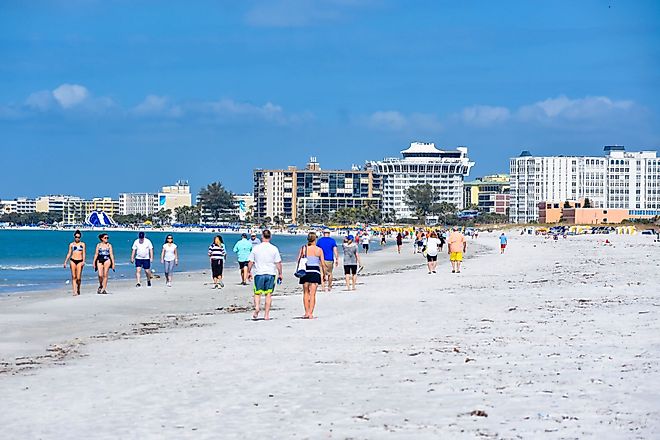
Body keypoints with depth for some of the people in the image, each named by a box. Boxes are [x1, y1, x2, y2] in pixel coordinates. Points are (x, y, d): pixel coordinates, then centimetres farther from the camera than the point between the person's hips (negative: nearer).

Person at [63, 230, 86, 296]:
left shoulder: (82, 244, 8)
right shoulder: (71, 244, 10)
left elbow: (84, 253, 2)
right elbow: (69, 253, 12)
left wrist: (83, 261, -12)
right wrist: (65, 262, 8)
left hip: (80, 261, -1)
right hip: (73, 260, 1)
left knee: (78, 277, -6)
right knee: (74, 277, -5)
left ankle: (78, 289, 20)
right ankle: (75, 291, -7)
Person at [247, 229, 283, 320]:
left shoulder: (256, 248, -2)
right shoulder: (274, 248, -3)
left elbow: (250, 262, 2)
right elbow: (278, 263, -2)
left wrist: (249, 272, 15)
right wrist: (280, 274, 8)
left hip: (259, 273, 0)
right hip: (270, 273, 0)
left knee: (257, 293, 10)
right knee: (268, 294, 6)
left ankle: (257, 307, -16)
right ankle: (266, 314, 5)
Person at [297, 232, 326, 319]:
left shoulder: (303, 248, 1)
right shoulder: (319, 250, -2)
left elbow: (298, 260, 1)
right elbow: (322, 263, -2)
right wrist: (324, 273, 10)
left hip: (305, 271, 1)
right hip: (315, 271, -1)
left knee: (306, 293, 13)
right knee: (313, 294, 0)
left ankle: (307, 312, 13)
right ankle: (310, 313, -6)